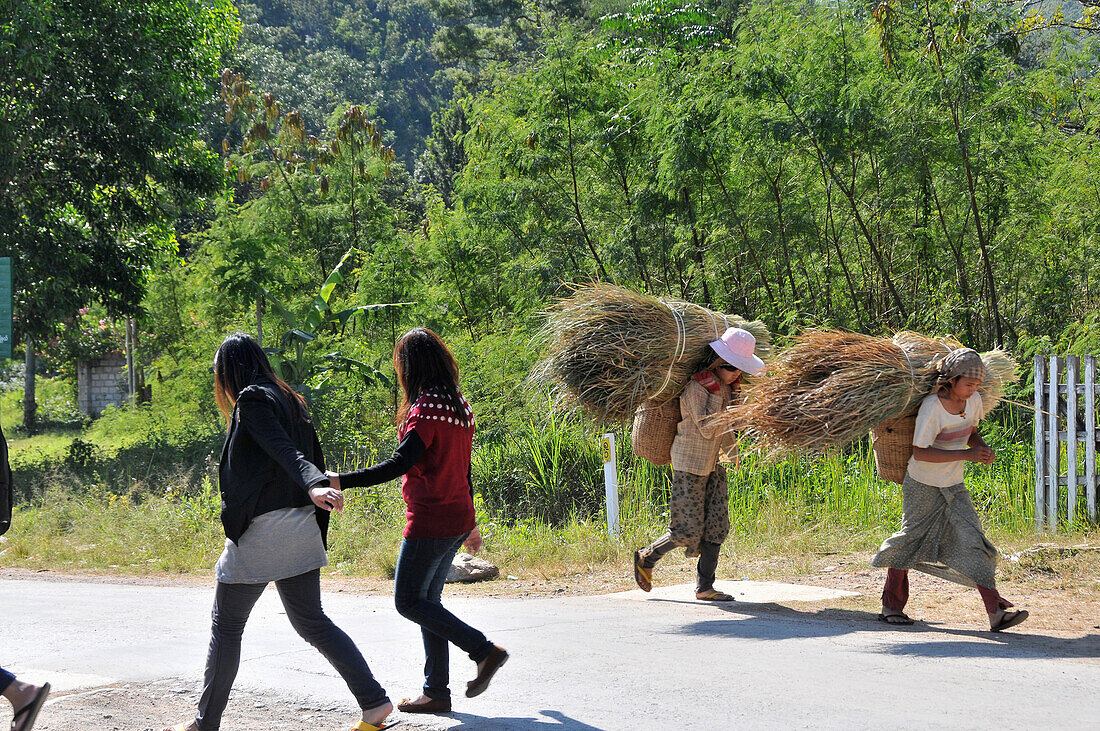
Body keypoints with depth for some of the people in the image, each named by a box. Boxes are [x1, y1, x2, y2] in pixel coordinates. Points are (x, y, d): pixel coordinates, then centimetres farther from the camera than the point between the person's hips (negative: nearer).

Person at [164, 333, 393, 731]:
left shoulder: (252, 401, -10)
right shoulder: (289, 400, 15)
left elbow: (284, 450, -26)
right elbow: (314, 458, 17)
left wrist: (314, 487, -40)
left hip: (260, 532, -8)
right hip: (301, 530, 8)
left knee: (226, 626, 5)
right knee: (311, 621, 11)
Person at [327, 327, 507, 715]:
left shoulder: (426, 409, -17)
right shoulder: (460, 407, 10)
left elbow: (399, 465, -26)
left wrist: (341, 481, -28)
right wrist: (470, 524, 24)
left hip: (430, 521, -9)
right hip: (458, 519, 9)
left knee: (409, 601, 0)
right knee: (428, 601, 14)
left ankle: (484, 649, -8)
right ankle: (436, 691, 13)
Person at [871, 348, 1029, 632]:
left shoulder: (973, 401, -4)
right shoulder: (932, 406, -24)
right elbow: (920, 452, -26)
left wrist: (982, 448, -8)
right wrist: (966, 454, -31)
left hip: (954, 488, 5)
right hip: (923, 487, -5)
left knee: (971, 542, -7)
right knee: (911, 539, 7)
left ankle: (995, 612, -14)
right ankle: (891, 606, 25)